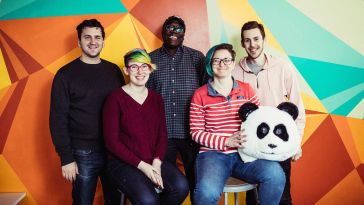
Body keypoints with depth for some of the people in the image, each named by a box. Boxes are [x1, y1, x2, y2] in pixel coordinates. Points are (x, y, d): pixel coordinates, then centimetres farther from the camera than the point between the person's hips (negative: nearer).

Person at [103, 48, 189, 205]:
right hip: (124, 163, -4)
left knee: (181, 186, -20)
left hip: (154, 161, 5)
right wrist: (142, 165, -14)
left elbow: (162, 134, 8)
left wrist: (157, 162, -10)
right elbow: (112, 141, -9)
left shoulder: (156, 98, 9)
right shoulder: (115, 98, -6)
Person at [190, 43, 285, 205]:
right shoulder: (200, 95, 3)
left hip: (245, 152, 3)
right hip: (214, 154, -2)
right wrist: (227, 141, -12)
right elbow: (196, 132, 0)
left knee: (276, 175, -25)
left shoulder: (246, 89, 12)